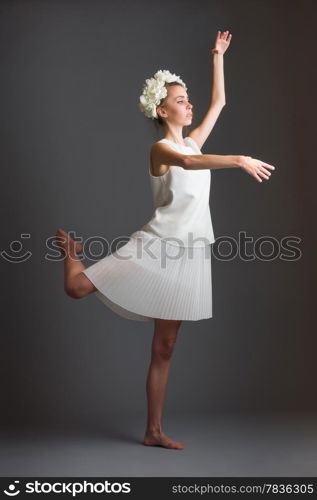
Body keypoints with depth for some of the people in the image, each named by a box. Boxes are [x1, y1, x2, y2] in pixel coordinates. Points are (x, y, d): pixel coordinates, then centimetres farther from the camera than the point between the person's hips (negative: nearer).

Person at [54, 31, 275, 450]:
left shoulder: (193, 141, 15)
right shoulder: (160, 149, -6)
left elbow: (219, 101, 25)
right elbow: (189, 163, -30)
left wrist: (218, 55, 27)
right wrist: (239, 159, -39)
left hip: (185, 255, 6)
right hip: (158, 245, -6)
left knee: (164, 348, 8)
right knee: (77, 288, -11)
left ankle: (154, 431, 16)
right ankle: (72, 249, 25)